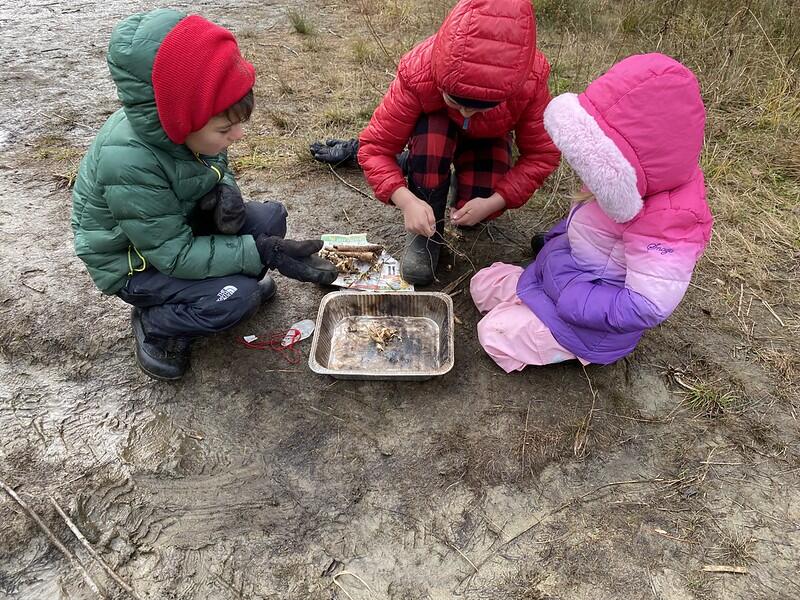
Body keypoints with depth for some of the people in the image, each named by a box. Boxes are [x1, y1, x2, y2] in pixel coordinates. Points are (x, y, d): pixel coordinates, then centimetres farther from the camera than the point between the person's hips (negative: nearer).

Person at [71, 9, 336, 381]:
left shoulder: (176, 121, -16)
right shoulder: (128, 164, -36)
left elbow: (217, 169, 4)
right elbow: (174, 255, -31)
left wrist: (225, 192, -20)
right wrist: (263, 253, -37)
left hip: (179, 224, 7)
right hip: (133, 263, -6)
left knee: (271, 218, -10)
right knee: (236, 297, -27)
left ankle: (240, 283, 10)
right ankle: (154, 325, 0)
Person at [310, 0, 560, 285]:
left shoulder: (530, 82, -36)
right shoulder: (418, 73, -38)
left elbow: (542, 155, -25)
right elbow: (375, 147, -33)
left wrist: (493, 202, -37)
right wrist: (406, 200, -49)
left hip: (487, 137, 1)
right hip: (434, 128, 0)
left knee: (477, 209, -26)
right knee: (432, 134, -39)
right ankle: (426, 233, -20)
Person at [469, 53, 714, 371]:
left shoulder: (666, 220, -33)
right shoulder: (641, 182, -5)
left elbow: (646, 306, -34)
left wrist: (570, 300, -28)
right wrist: (554, 238, 8)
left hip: (594, 321, -9)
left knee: (495, 333, -12)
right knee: (483, 284, 11)